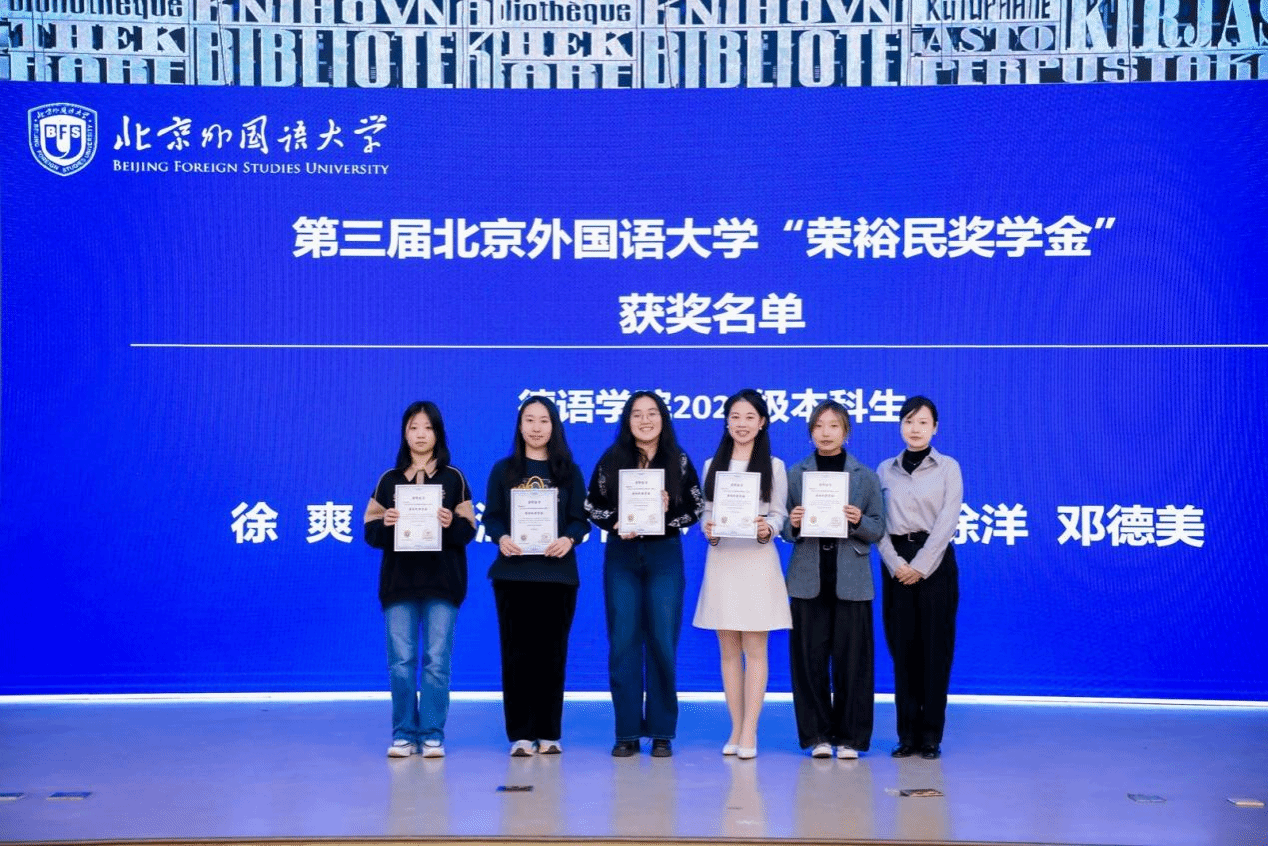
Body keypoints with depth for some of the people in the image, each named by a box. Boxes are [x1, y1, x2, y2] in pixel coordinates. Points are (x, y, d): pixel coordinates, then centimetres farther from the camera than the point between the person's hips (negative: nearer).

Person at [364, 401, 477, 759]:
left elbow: (468, 529, 3)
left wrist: (452, 523, -18)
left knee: (437, 660, -3)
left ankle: (433, 735, 3)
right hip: (398, 580, 1)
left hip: (442, 581, -1)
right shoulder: (389, 480, 11)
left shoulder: (453, 478, 7)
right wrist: (385, 523, -14)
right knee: (401, 660, -2)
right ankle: (404, 734, 6)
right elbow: (371, 531, 7)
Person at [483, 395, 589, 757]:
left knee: (552, 651, 3)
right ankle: (520, 734, 3)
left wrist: (568, 540, -17)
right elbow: (491, 517, 4)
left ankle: (549, 733, 10)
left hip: (557, 572, 0)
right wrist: (501, 538, -17)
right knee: (517, 652, -1)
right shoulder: (504, 470, 9)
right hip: (513, 571, 0)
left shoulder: (569, 472, 9)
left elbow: (580, 519, 4)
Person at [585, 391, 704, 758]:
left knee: (663, 643, -1)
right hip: (621, 557, 1)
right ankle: (627, 732, 7)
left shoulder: (679, 461, 3)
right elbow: (591, 505, 5)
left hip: (664, 556, 0)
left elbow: (697, 508, 4)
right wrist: (615, 524, -11)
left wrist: (669, 514, -14)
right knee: (623, 643, 0)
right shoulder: (611, 460, 3)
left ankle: (662, 732, 7)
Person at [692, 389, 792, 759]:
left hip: (757, 560, -3)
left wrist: (768, 529, -20)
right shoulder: (712, 465, 12)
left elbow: (779, 514, 1)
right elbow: (705, 513, 11)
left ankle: (749, 732, -3)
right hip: (721, 559, 3)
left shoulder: (774, 466, 5)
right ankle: (736, 728, 12)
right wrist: (708, 531, -10)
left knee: (754, 649, -3)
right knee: (728, 650, 5)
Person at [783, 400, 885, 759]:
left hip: (851, 580, -1)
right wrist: (793, 524, -12)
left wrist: (859, 522, -14)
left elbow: (879, 529, 5)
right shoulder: (795, 474, 8)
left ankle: (850, 737, 10)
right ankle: (817, 735, 12)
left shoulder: (866, 476, 7)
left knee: (852, 659, -1)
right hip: (808, 579, 1)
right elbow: (785, 530, 10)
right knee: (809, 658, 1)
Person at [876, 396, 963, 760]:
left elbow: (947, 521, -6)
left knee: (935, 648, -1)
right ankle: (907, 734, 9)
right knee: (902, 648, 3)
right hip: (897, 563, 2)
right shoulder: (885, 470, 9)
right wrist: (896, 563, -10)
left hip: (935, 562, -2)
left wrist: (921, 566, -13)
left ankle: (931, 735, 6)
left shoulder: (948, 467, 2)